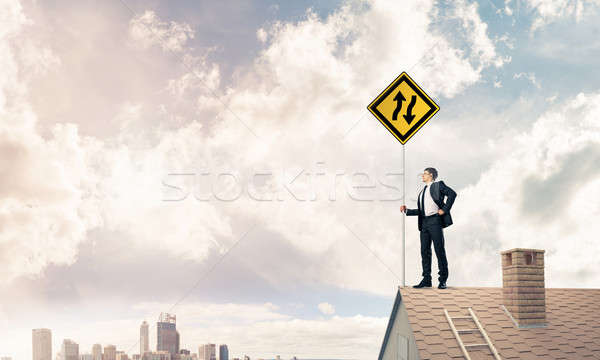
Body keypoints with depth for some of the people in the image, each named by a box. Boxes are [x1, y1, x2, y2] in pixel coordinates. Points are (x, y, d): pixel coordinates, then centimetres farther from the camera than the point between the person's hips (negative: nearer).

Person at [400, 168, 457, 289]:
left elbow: (452, 193, -12)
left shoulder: (438, 185, 2)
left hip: (435, 221, -7)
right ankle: (426, 280, 10)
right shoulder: (423, 191, 23)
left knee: (439, 251, -4)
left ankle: (443, 280, 1)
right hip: (424, 222, 7)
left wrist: (444, 209, -15)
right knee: (425, 251, 5)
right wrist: (407, 210, 11)